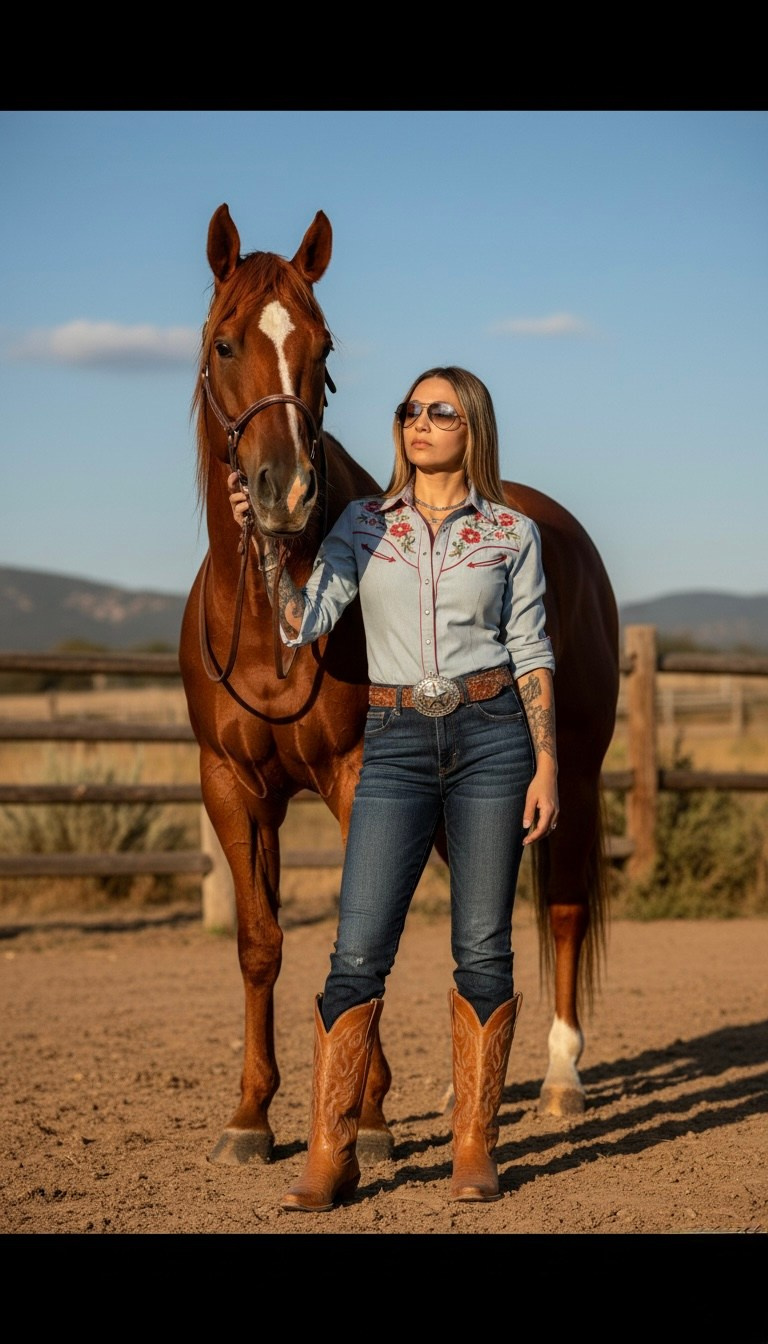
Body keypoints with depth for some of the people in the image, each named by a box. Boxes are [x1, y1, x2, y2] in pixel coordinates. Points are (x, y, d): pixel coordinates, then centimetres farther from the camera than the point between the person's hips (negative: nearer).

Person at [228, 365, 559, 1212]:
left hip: (492, 735, -1)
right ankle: (329, 1157, 0)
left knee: (482, 948, 2)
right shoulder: (362, 525, 8)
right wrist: (265, 540, -15)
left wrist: (547, 765, -2)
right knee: (359, 951, -6)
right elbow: (303, 624, -2)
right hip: (396, 745, 1)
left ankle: (475, 1149, 13)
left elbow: (532, 655, 5)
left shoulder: (513, 533, 5)